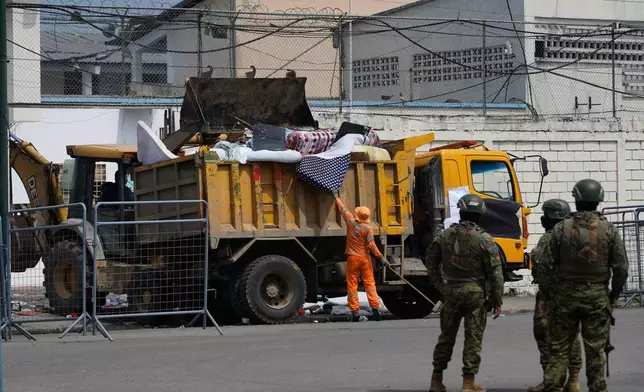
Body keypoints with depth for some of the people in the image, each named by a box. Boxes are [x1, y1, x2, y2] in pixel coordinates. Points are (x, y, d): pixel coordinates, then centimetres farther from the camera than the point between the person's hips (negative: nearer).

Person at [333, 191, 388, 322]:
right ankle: (374, 306, -5)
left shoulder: (350, 221, -4)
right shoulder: (368, 228, -10)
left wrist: (336, 197, 28)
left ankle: (354, 310, 1)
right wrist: (381, 257, -11)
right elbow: (371, 245, -15)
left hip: (352, 258, 1)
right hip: (365, 258, -1)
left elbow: (342, 208, 12)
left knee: (352, 285, 4)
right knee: (369, 283, 4)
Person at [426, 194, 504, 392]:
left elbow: (430, 261, 9)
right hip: (475, 292, -3)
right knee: (473, 338, 3)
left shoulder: (444, 236, 1)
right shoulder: (485, 240, -9)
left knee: (446, 336, 14)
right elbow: (495, 273, -9)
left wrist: (439, 285, 17)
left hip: (451, 291, 3)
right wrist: (497, 301, -3)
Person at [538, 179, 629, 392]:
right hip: (597, 296, 0)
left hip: (565, 295, 0)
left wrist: (545, 296, 6)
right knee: (595, 350, 6)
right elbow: (621, 268, -3)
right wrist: (614, 295, 9)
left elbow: (546, 266, -4)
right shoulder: (609, 230, -4)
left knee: (559, 348, 7)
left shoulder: (561, 228, -4)